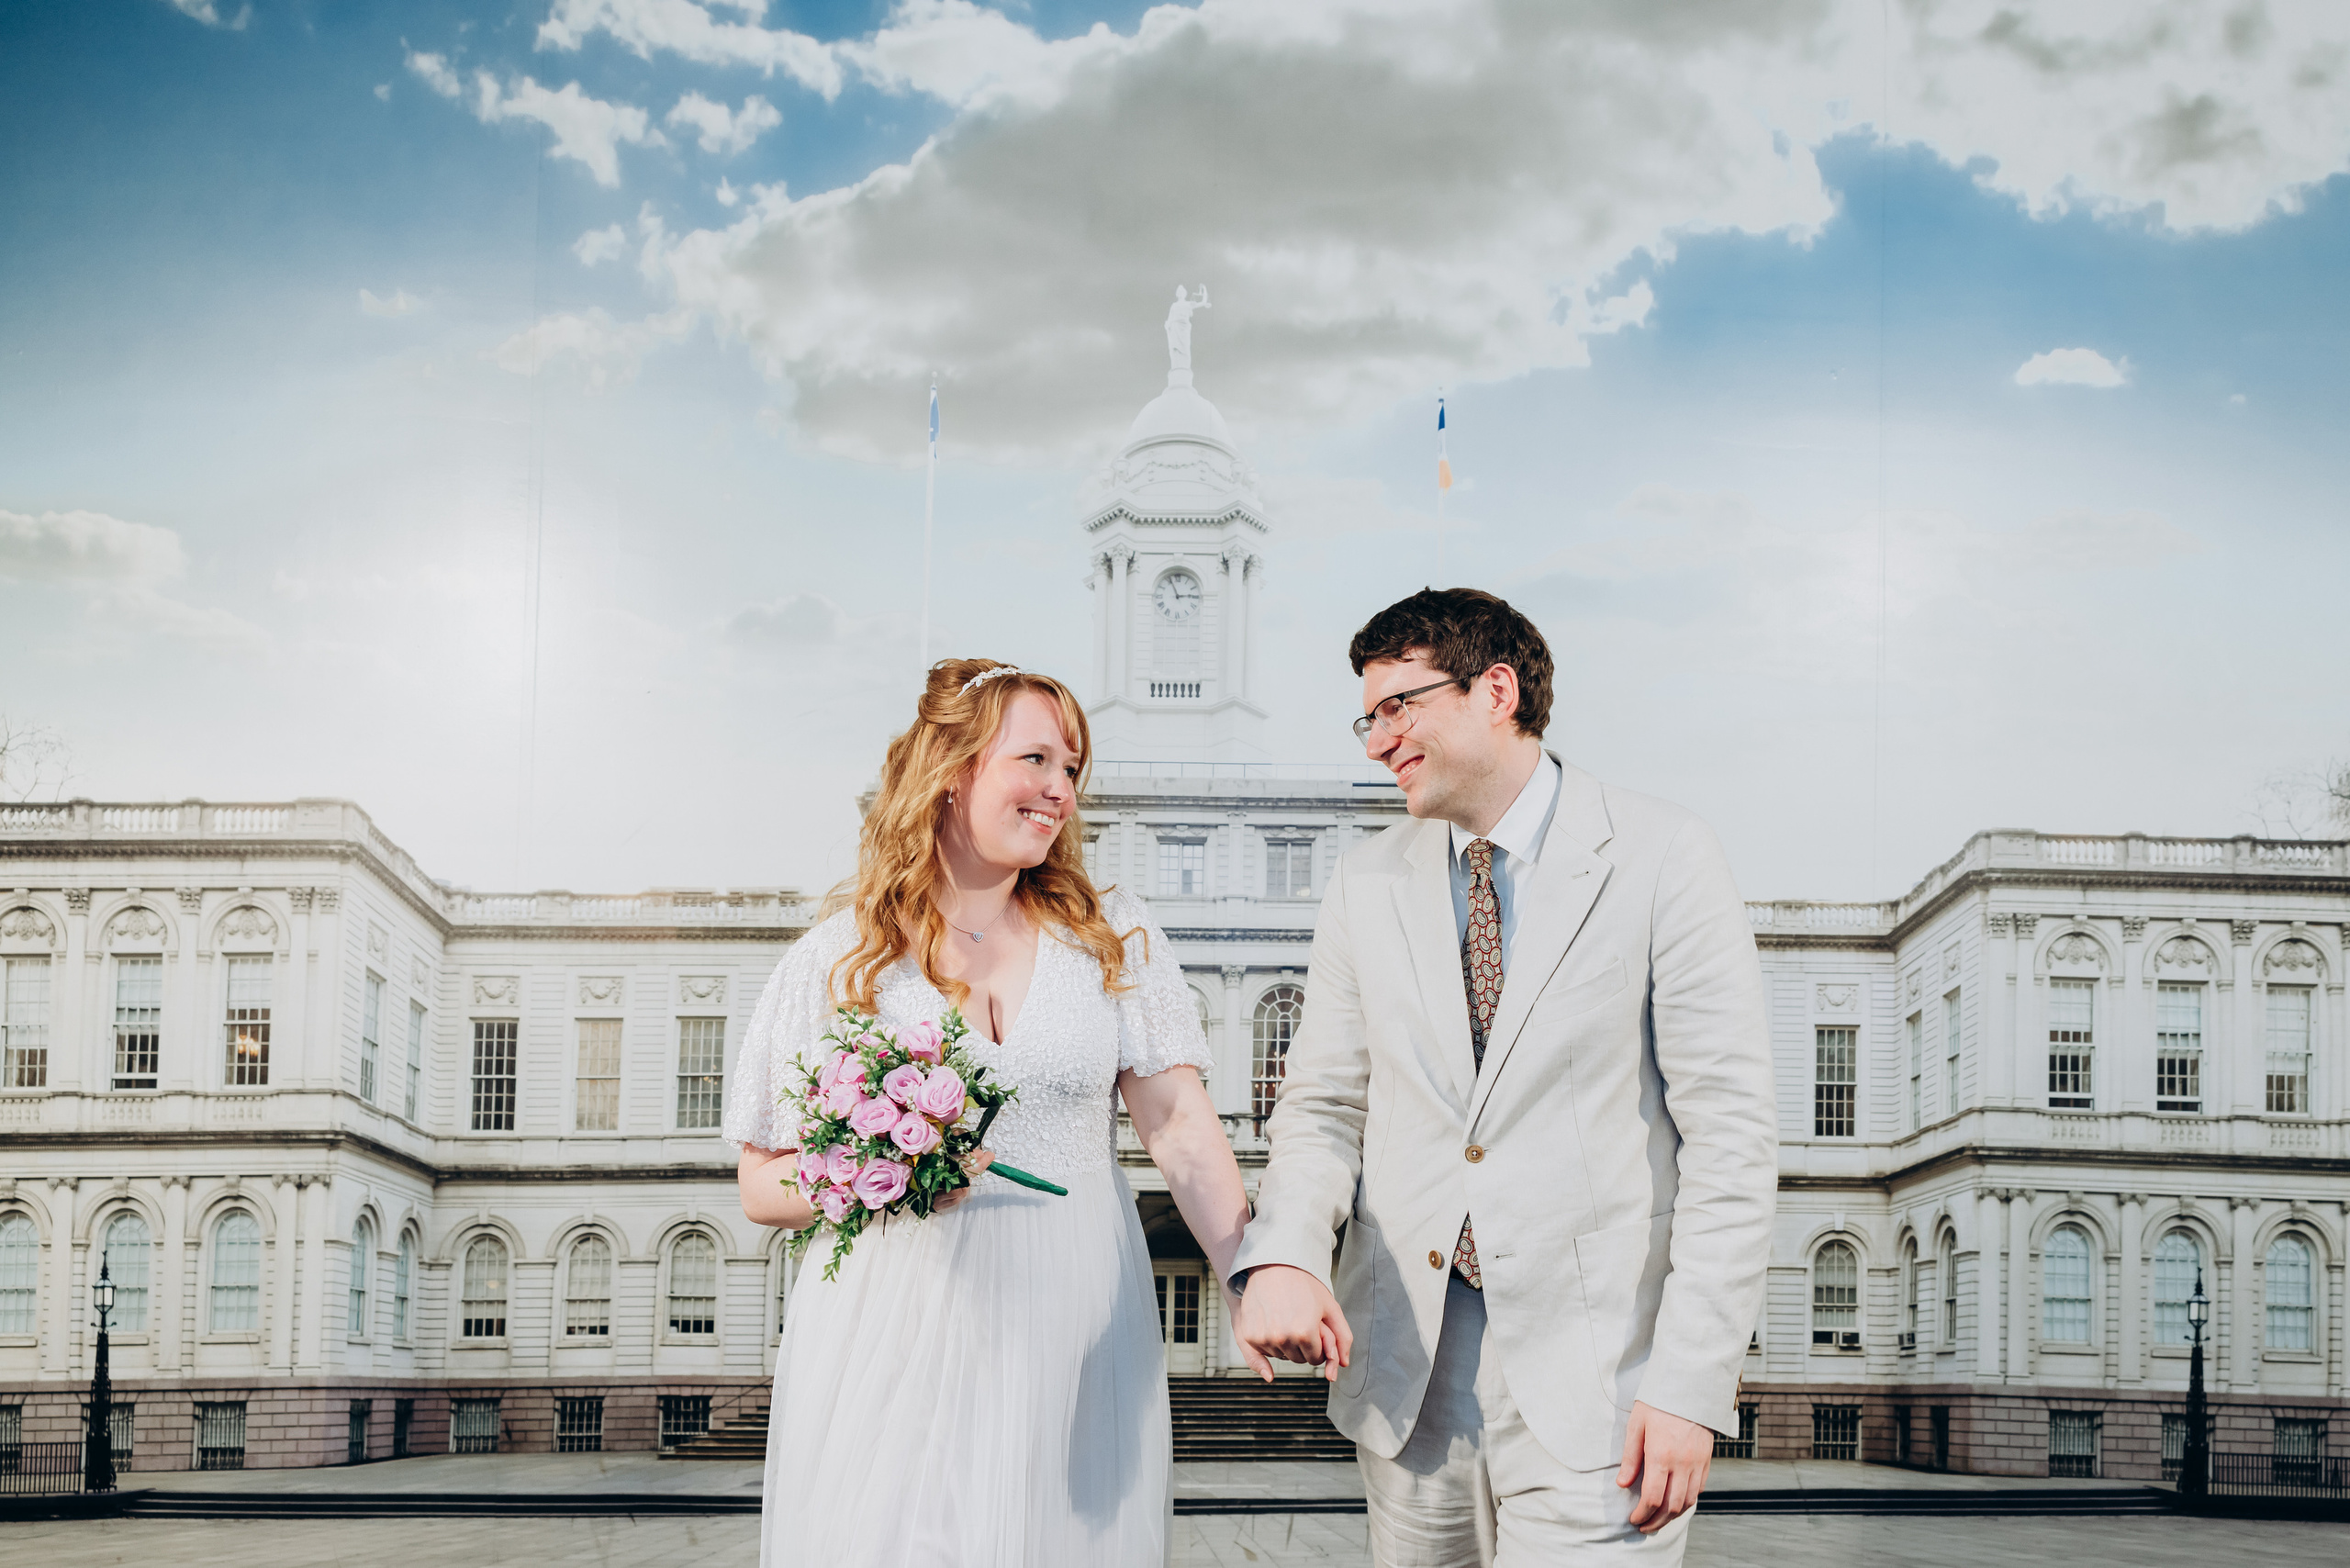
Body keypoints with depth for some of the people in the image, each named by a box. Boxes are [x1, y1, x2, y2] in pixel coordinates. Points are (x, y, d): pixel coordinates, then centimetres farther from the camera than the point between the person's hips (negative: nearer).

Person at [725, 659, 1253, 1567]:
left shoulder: (1113, 936, 7)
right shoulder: (839, 959, 2)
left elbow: (1182, 1131, -2)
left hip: (1075, 1334, 2)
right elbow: (763, 1186, 5)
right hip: (894, 1332, -1)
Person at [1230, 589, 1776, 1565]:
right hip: (1406, 1371, 4)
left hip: (1596, 1377, -4)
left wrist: (1692, 1386, -13)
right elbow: (1325, 1105, 11)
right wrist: (1281, 1255, -12)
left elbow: (1730, 1133, -7)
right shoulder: (1368, 885, 10)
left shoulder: (1662, 860, -4)